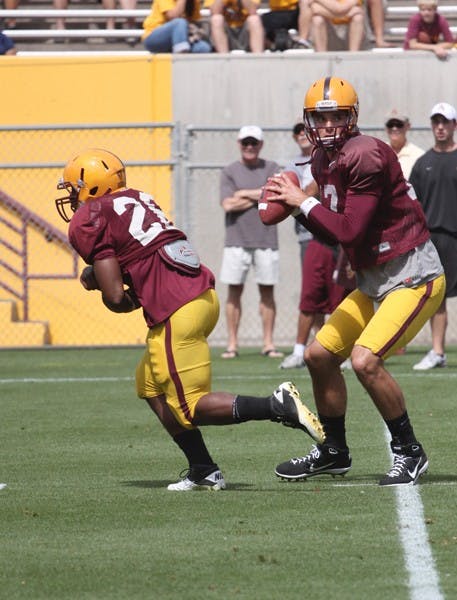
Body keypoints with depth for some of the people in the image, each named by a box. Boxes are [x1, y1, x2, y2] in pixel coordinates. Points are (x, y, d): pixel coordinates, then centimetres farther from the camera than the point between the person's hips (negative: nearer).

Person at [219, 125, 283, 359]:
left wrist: (244, 194, -4)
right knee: (234, 290, -2)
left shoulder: (271, 168, 9)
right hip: (237, 239, -1)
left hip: (266, 239, 1)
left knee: (267, 291, 2)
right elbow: (228, 205, -7)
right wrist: (259, 197, -5)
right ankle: (232, 344, 1)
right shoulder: (229, 171, 7)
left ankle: (268, 344, 6)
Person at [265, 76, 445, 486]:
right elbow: (334, 231, 12)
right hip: (375, 281, 10)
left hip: (413, 278, -10)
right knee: (320, 355, 11)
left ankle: (410, 453, -6)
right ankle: (333, 452, 27)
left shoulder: (365, 156, -21)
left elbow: (349, 232, -23)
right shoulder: (324, 161, 8)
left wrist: (302, 202, -14)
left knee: (365, 360, -23)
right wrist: (296, 207, -2)